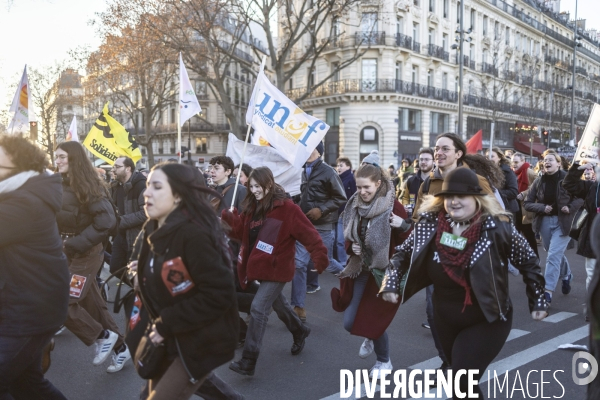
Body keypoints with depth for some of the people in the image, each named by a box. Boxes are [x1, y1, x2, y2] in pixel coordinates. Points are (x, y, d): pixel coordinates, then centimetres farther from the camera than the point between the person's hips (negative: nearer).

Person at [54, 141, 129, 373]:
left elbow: (107, 221, -21)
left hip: (85, 254, -8)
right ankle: (119, 347, 25)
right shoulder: (63, 185, 10)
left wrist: (76, 244, -20)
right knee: (92, 303, 12)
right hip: (70, 253, 8)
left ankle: (103, 337, 8)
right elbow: (59, 219, 13)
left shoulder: (87, 186, -14)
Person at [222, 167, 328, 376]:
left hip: (277, 268, -8)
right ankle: (299, 331, 49)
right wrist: (227, 217, -11)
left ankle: (248, 361, -5)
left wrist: (320, 258, -26)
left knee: (258, 308, -13)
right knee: (278, 303, 23)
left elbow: (308, 233, -19)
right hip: (261, 267, 8)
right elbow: (242, 231, 7)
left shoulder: (287, 208, -16)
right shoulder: (252, 207, 7)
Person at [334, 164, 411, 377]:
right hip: (361, 270, 5)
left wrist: (403, 226, -34)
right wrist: (352, 247, -8)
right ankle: (371, 337, 43)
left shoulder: (393, 207, -16)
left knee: (373, 320, 2)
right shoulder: (355, 206, -1)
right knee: (349, 323, 7)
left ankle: (384, 361, 33)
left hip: (384, 272, -5)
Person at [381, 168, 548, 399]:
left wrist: (538, 301, -2)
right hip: (446, 320, 4)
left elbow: (528, 262, -5)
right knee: (462, 379, 22)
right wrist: (391, 283, -10)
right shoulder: (430, 223, -12)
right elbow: (404, 254, 1)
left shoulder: (496, 226, -18)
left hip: (488, 321, -4)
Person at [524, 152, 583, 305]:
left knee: (553, 256, -11)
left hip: (563, 221, -4)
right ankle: (566, 275, 48)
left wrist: (571, 208, -16)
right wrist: (543, 208, -16)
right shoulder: (538, 181, -1)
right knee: (556, 253, 20)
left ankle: (548, 291, -9)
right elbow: (527, 203, 0)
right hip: (545, 221, 4)